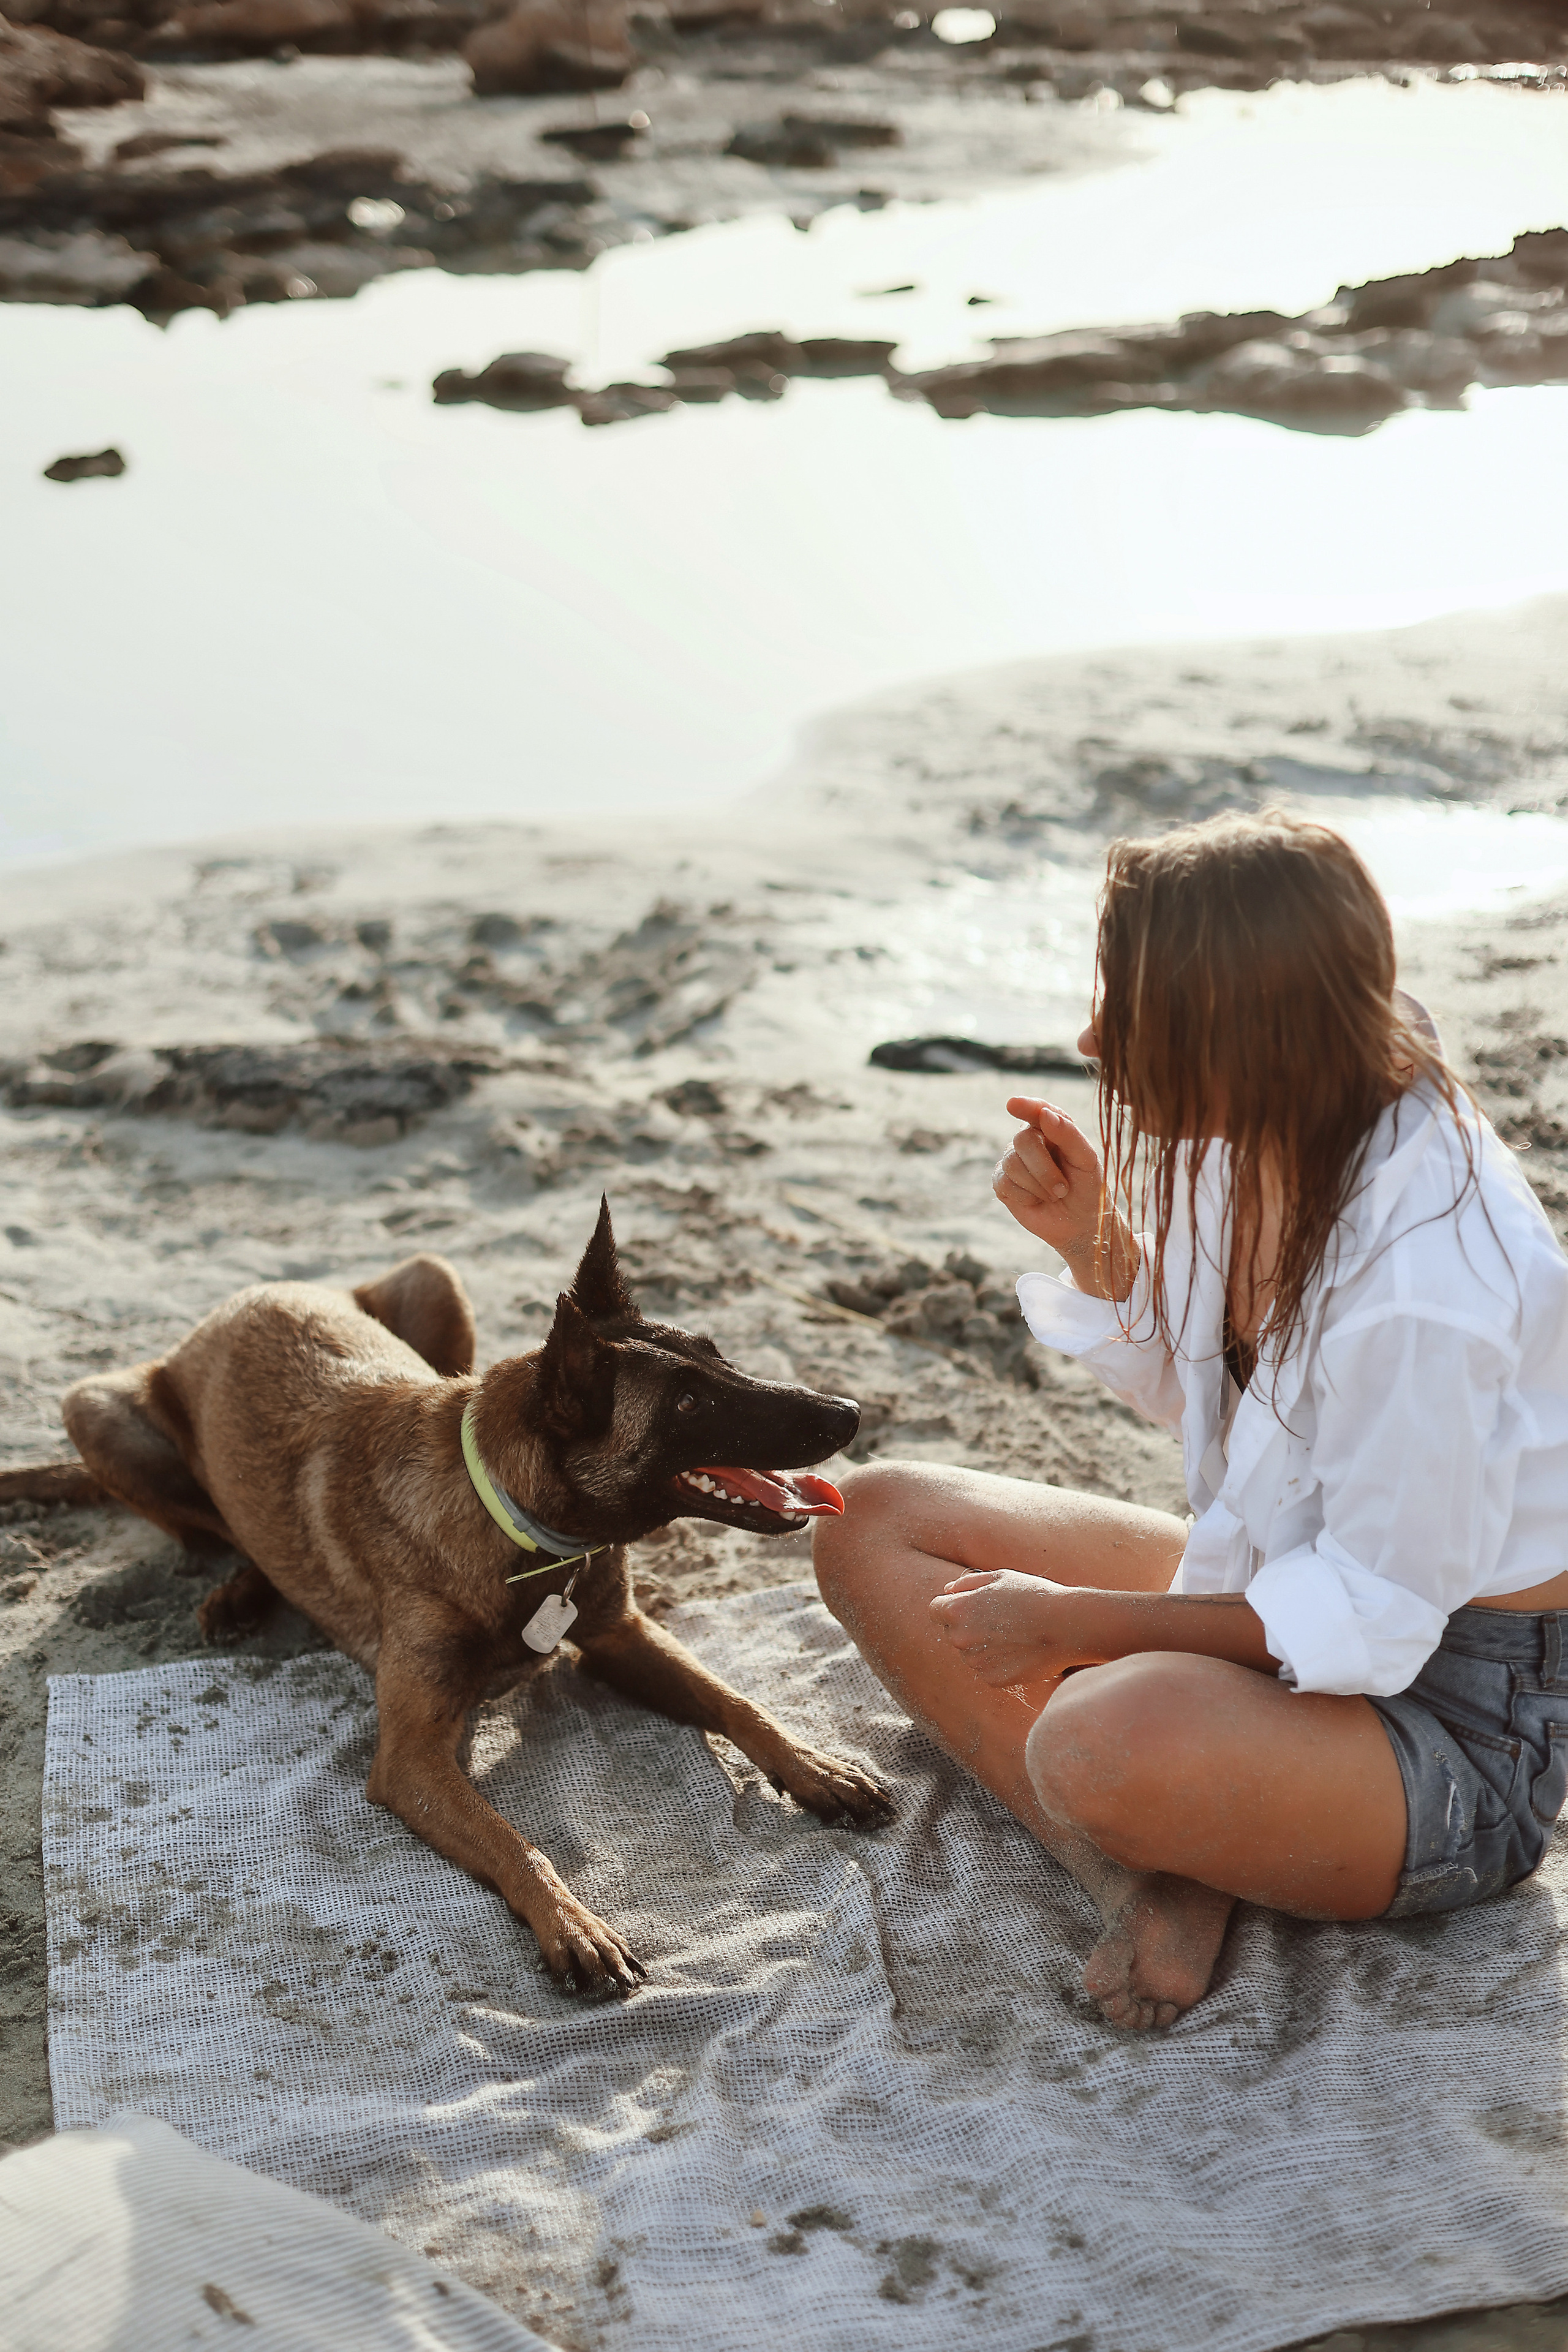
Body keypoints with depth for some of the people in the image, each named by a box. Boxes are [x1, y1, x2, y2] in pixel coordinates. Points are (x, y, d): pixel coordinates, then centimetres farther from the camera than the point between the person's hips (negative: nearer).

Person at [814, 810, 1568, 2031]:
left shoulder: (1425, 1282, -32)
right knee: (875, 1521, 2)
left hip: (1453, 1707, -9)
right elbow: (1196, 1391, 11)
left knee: (1109, 1742, -40)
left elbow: (1374, 1613, -25)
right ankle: (1142, 1875, -12)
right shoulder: (1255, 1145, -6)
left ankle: (1177, 1869, -3)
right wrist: (1092, 1241, -7)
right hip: (1291, 1586, 9)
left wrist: (1075, 1623, -21)